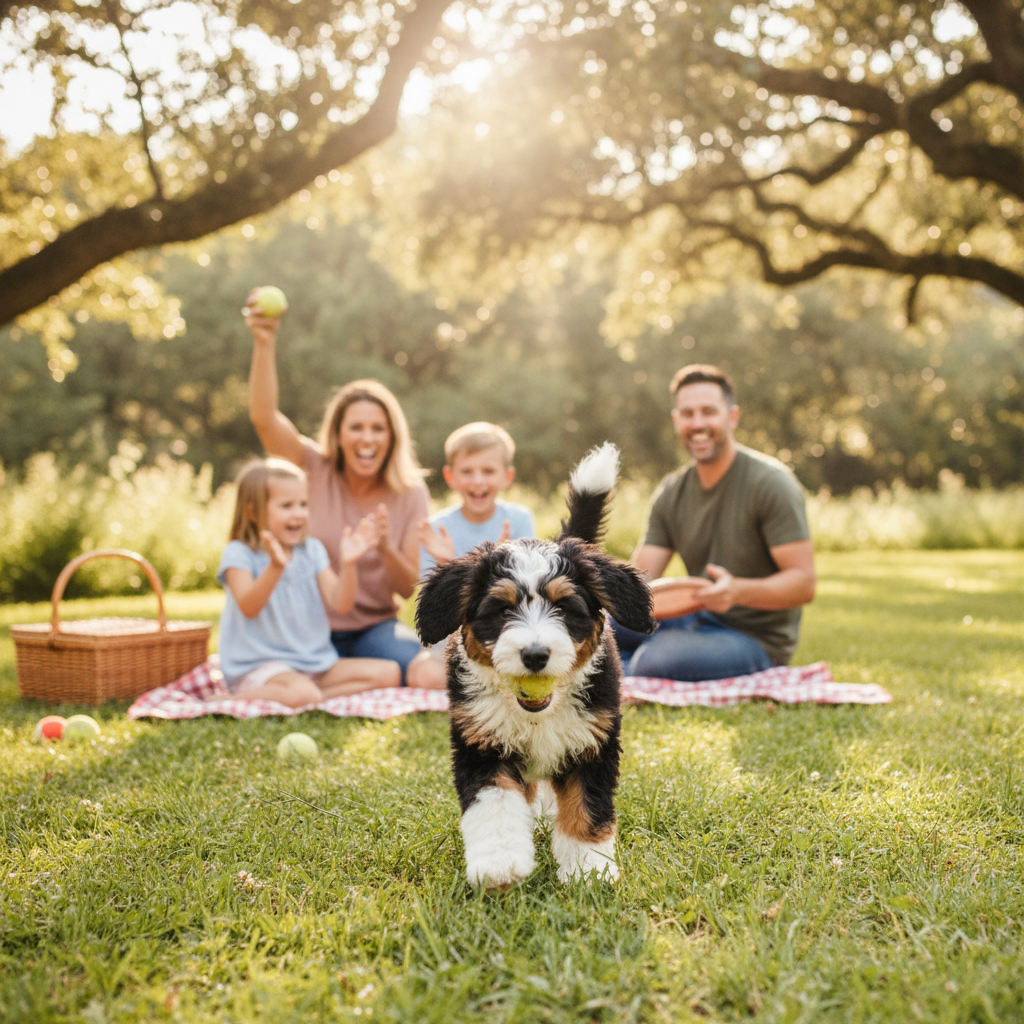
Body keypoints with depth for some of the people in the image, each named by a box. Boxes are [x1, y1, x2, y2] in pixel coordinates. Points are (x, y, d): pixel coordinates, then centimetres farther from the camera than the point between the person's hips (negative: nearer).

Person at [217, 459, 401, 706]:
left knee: (388, 672, -10)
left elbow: (340, 605, 1)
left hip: (315, 663, 8)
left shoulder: (312, 550, 10)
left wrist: (348, 564, -16)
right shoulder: (239, 554, -4)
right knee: (302, 693, -39)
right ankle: (242, 699, -11)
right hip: (259, 665, -8)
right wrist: (276, 567, -33)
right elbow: (248, 608, -20)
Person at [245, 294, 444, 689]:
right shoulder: (316, 471, -5)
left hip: (376, 627, 1)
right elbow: (264, 418, -22)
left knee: (432, 677, -27)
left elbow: (409, 588, -2)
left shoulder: (410, 492, -1)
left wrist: (387, 550, -24)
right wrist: (264, 344, -35)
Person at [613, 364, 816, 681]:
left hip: (756, 639, -6)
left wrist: (738, 591, -36)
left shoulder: (772, 484, -13)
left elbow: (803, 582, -17)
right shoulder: (671, 492, 5)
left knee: (656, 659, -31)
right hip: (696, 619, 6)